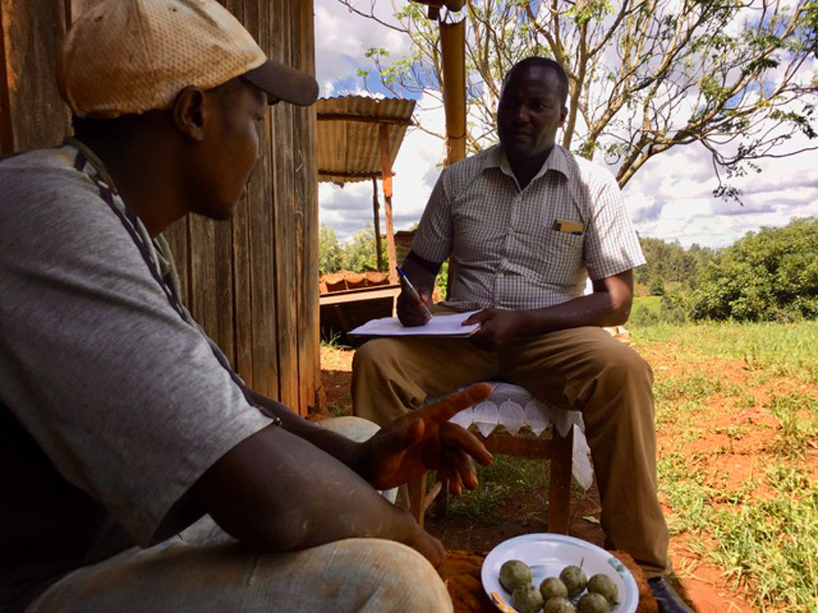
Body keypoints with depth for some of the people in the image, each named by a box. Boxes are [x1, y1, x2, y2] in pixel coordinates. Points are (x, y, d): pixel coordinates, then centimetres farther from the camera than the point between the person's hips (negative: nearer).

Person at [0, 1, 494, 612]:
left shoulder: (122, 224, 5)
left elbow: (217, 394, 8)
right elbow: (274, 495, -34)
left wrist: (358, 459, -6)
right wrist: (410, 539, -14)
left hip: (127, 533, 9)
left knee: (352, 436, 13)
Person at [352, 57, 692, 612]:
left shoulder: (592, 186, 1)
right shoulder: (458, 179, 8)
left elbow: (617, 298, -4)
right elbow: (422, 261, 15)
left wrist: (520, 321, -18)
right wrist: (414, 297, -11)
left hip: (551, 334, -1)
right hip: (461, 332, 2)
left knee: (624, 371, -31)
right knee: (376, 359, -25)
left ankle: (641, 567, -14)